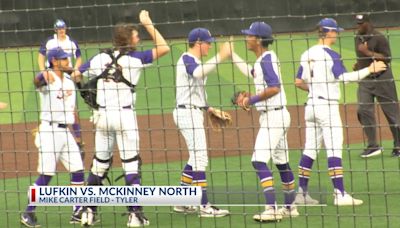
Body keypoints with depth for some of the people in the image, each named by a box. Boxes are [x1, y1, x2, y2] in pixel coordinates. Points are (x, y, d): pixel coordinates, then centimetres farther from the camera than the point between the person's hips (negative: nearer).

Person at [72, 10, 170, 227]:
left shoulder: (99, 58, 5)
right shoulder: (134, 58, -8)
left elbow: (75, 76, 9)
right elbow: (164, 48, -5)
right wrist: (148, 23, 0)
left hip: (103, 115, 4)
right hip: (125, 115, -4)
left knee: (100, 163, 14)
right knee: (131, 164, -1)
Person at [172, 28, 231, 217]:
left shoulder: (194, 61, 19)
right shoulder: (187, 59, -12)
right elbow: (197, 73, -36)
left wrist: (210, 109, 17)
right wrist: (220, 57, -38)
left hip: (194, 112, 11)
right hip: (188, 112, -11)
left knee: (196, 158, 16)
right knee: (200, 158, -12)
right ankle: (205, 206, -14)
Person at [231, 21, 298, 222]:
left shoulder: (267, 59, -16)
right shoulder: (262, 60, 14)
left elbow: (274, 88, -27)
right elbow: (252, 73, 36)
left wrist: (252, 100, -18)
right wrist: (232, 55, 38)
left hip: (274, 115, -11)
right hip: (273, 116, 11)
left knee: (259, 160, -17)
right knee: (281, 162, 16)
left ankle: (271, 209, -23)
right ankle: (290, 207, 24)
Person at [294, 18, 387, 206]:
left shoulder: (307, 55, 9)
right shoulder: (330, 55, -12)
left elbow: (299, 82, 12)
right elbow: (344, 77, -22)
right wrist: (369, 70, -18)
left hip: (311, 105, 7)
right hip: (327, 105, -7)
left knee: (310, 149, 11)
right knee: (334, 149, -8)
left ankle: (302, 193, 12)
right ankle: (340, 194, -13)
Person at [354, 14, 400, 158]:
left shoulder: (379, 38, -13)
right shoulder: (359, 38, 10)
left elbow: (387, 58, -20)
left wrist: (367, 52, -25)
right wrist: (359, 64, 8)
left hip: (382, 79, -6)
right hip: (364, 80, 6)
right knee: (363, 111, -8)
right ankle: (373, 146, -2)